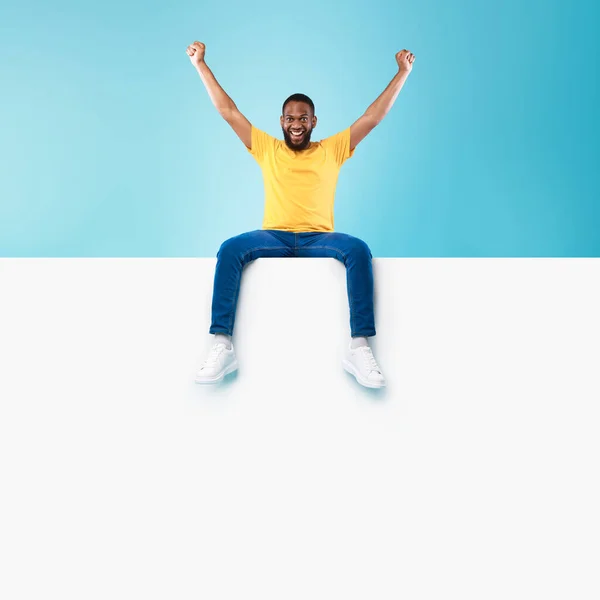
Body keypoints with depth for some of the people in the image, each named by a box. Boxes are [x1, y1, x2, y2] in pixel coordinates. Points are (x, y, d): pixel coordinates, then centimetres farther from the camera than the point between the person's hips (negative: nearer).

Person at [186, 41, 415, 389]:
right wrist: (201, 64, 20)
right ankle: (223, 346, -31)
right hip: (273, 237, 1)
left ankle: (360, 347, -33)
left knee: (359, 249, -32)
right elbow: (228, 111, 20)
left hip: (319, 238, 0)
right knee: (230, 249, -29)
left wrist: (403, 73, 15)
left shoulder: (332, 150, 17)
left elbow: (374, 116, 16)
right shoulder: (266, 149, 19)